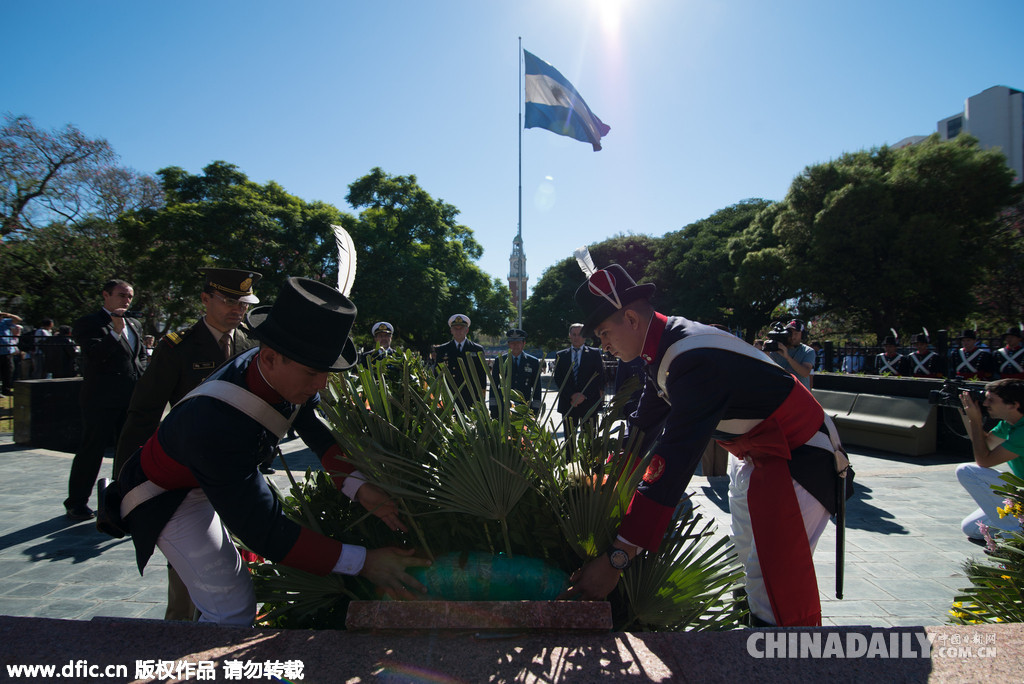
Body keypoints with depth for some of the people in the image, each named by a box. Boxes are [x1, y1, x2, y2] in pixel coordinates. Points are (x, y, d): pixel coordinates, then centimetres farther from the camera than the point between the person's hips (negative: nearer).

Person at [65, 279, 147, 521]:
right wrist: (116, 331, -25)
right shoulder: (88, 323, -5)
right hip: (101, 399, -7)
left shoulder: (133, 326, 16)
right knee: (92, 449, 0)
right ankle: (77, 502, 13)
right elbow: (94, 354, -20)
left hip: (131, 399, 7)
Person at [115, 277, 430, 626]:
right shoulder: (214, 426, -45)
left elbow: (318, 428, -11)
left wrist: (358, 487, -29)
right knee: (233, 613, -11)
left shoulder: (282, 369, -23)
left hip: (216, 477, 7)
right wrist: (362, 562, -42)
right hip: (169, 496, -7)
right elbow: (265, 532, -41)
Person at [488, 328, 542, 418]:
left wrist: (536, 411, 1)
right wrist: (493, 410, 3)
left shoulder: (533, 362, 7)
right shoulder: (499, 361, 9)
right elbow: (494, 386, 9)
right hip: (503, 409, 0)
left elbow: (537, 388, 7)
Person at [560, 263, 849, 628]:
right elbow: (645, 424, 6)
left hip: (798, 457, -10)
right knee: (749, 559, 22)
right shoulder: (666, 346, -4)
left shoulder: (694, 359, -35)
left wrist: (616, 558, -41)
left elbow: (673, 463, -41)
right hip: (752, 451, 10)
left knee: (776, 584, -13)